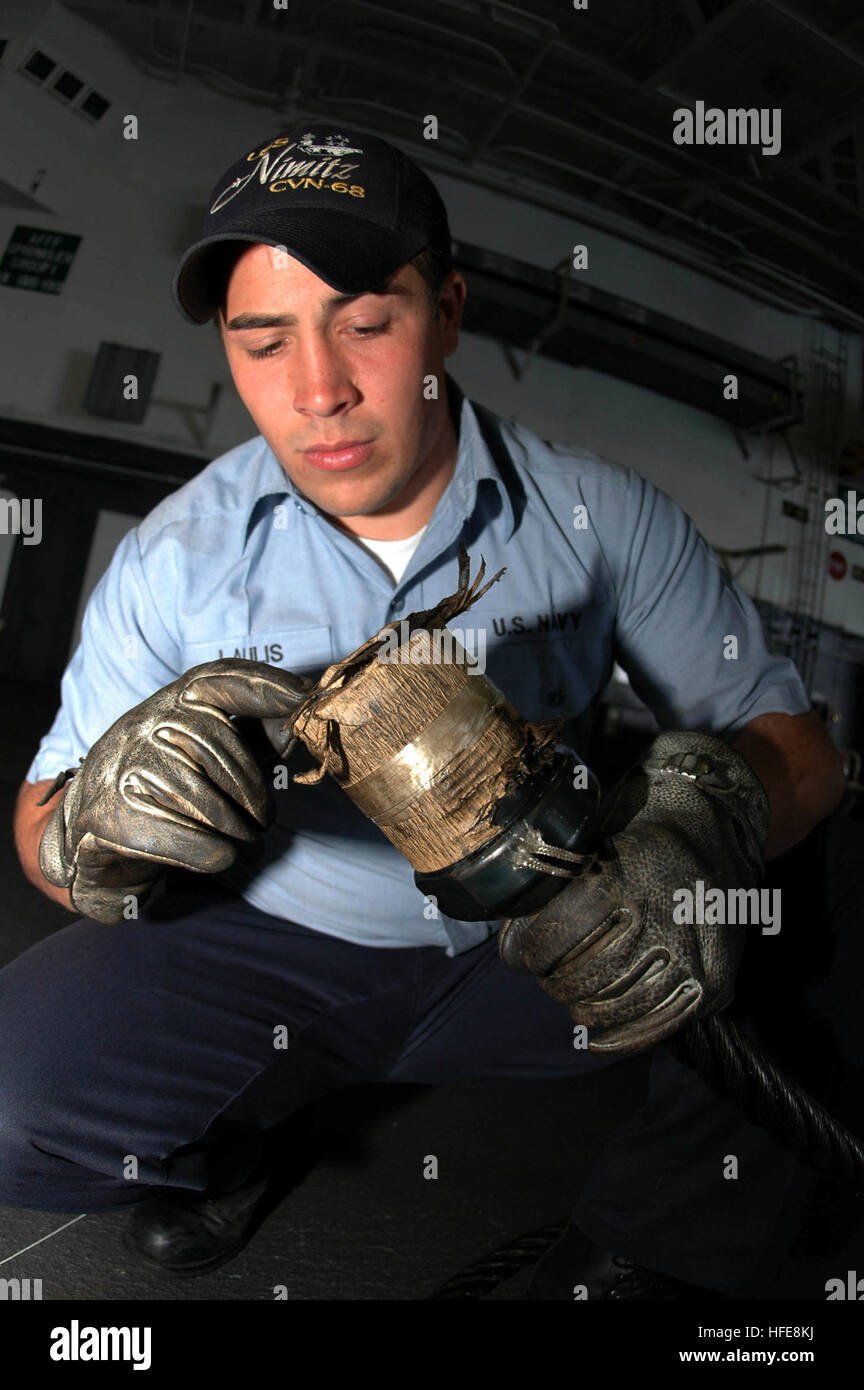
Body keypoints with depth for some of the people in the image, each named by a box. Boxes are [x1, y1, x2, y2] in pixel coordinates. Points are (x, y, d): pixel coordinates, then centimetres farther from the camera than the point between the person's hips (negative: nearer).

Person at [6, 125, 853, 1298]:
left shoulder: (605, 517, -9)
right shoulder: (174, 558, -8)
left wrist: (709, 816, -32)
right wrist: (99, 825, -29)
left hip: (536, 946, 1)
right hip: (267, 949, 1)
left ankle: (645, 1251, 11)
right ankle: (210, 1146, 14)